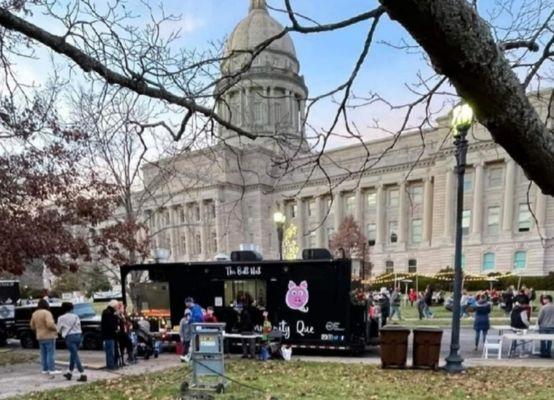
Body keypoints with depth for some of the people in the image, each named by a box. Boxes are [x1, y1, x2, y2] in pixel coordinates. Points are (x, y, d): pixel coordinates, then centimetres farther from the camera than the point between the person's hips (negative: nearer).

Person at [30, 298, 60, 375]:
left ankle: (45, 369, 16)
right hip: (49, 336, -8)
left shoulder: (34, 314, 10)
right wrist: (55, 328, -9)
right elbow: (50, 324, -26)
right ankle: (52, 370, -6)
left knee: (43, 354, 13)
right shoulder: (46, 313, -16)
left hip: (40, 337, 8)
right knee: (50, 353, -5)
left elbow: (32, 326, 15)